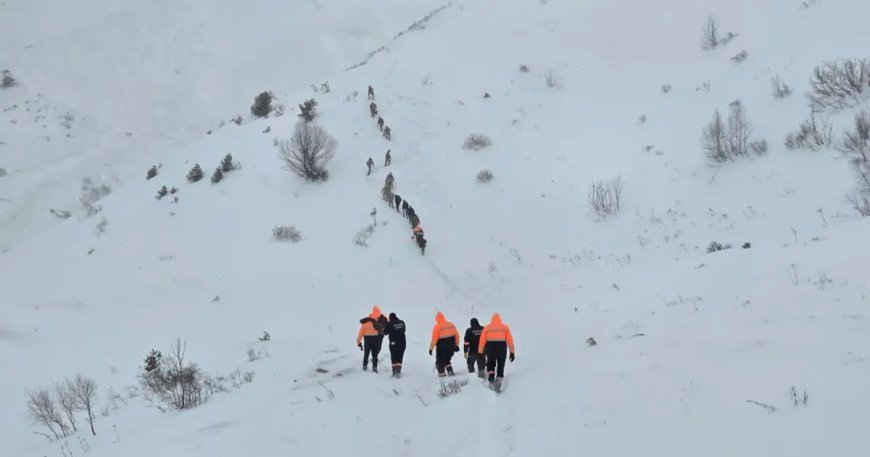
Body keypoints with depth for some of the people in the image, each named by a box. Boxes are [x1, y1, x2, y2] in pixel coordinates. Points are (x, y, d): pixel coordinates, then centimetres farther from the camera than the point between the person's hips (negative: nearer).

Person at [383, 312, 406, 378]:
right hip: (402, 343, 3)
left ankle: (395, 372, 6)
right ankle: (398, 371, -3)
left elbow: (385, 332, -3)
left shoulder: (390, 324, -10)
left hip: (393, 343, -3)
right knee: (400, 358, 7)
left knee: (394, 359, 8)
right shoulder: (402, 322, 3)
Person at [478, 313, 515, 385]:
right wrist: (512, 352, 4)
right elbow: (510, 340, 2)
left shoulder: (487, 327, 6)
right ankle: (499, 380, 4)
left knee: (490, 364, 18)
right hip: (502, 348, 0)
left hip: (490, 347, 0)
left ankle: (491, 375, -6)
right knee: (501, 365, 11)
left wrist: (480, 352, 6)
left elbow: (482, 340, 2)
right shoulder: (505, 327, 7)